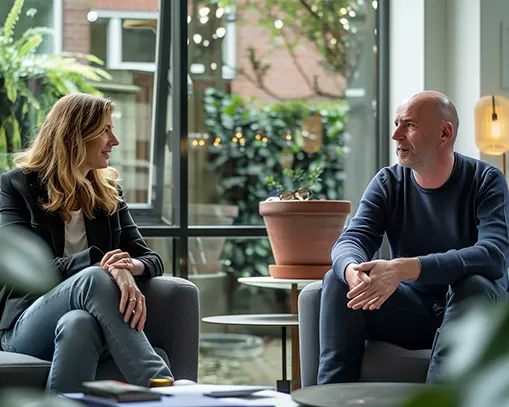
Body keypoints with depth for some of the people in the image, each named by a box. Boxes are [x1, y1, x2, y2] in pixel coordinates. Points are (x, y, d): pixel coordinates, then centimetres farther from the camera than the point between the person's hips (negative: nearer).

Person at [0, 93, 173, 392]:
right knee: (94, 278, -36)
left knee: (78, 325, -38)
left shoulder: (108, 191, 19)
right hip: (26, 326, -3)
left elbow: (152, 259, 11)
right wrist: (99, 263, -25)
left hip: (89, 319, 3)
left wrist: (130, 266, -17)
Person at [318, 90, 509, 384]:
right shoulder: (389, 183, 2)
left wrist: (405, 269, -40)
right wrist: (352, 270, -40)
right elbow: (352, 239, -11)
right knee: (338, 280, -16)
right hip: (413, 312, 4)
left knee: (473, 285, -35)